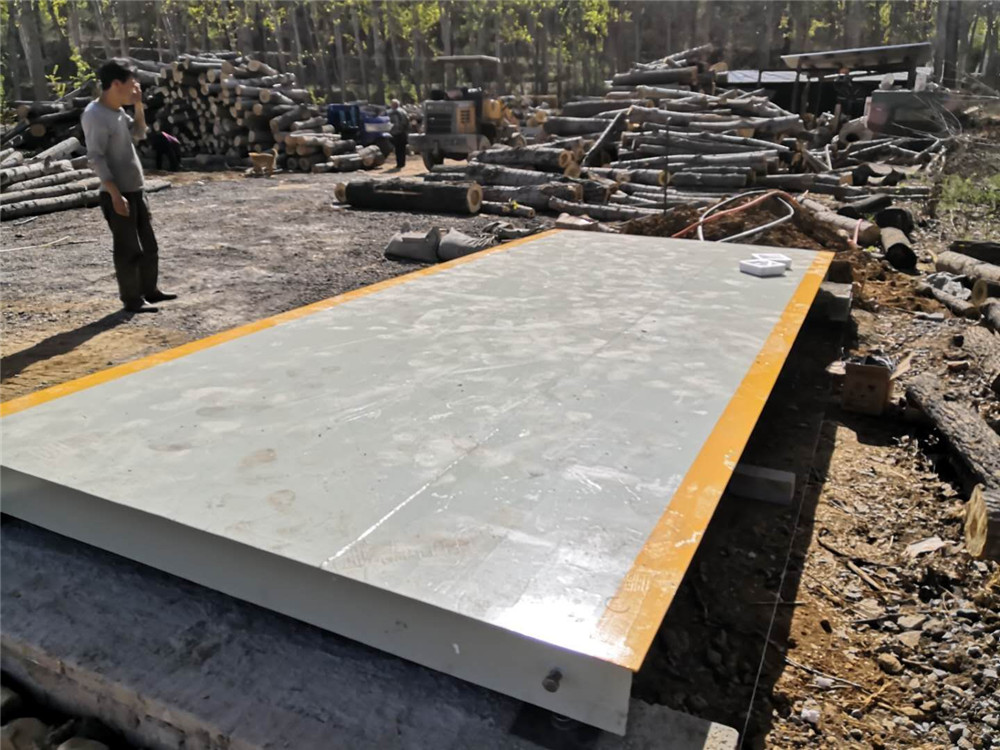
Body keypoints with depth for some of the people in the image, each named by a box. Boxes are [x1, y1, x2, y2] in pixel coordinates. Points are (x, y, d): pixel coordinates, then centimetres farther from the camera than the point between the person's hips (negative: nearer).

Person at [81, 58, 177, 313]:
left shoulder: (117, 110, 12)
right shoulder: (95, 115, -15)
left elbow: (139, 134, 24)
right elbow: (96, 158, -20)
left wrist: (138, 105, 9)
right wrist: (115, 194, -24)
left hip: (136, 190, 9)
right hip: (118, 194, -9)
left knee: (149, 245, 15)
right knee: (128, 250, -2)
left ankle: (149, 290, 27)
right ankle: (132, 299, 8)